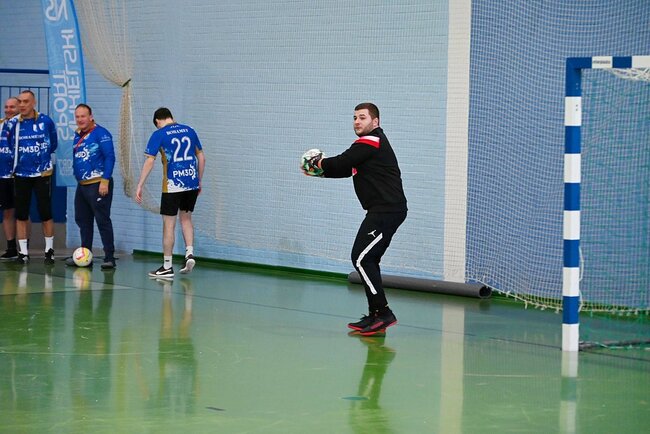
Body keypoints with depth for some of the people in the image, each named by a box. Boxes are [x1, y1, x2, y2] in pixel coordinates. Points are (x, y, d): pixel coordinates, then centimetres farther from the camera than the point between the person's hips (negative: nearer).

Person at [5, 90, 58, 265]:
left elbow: (53, 144, 8)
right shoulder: (13, 123, -4)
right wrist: (22, 158, 6)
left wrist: (42, 154, 5)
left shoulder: (45, 121, -6)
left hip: (43, 173, -1)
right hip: (21, 175, 1)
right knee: (21, 215, 4)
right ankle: (23, 252, 11)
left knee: (46, 214, 2)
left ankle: (49, 250, 13)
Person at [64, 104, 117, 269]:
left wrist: (105, 181, -19)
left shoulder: (100, 133, -10)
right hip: (82, 185, 9)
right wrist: (77, 174, 17)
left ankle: (109, 257, -7)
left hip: (98, 185, -9)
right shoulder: (77, 136, 15)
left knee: (103, 221, -8)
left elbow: (110, 157, -14)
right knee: (82, 220, 13)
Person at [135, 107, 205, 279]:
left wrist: (139, 186, -7)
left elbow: (149, 162, -10)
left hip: (172, 186, -4)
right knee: (186, 218, 22)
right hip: (192, 183, 4)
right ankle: (190, 253, 5)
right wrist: (199, 181, 23)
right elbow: (201, 157, 14)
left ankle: (167, 267, 9)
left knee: (169, 224, 4)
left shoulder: (159, 134, -4)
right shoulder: (189, 131, 10)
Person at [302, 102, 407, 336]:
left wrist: (318, 163, 7)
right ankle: (376, 317, 17)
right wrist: (319, 171, 15)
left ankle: (382, 313, -13)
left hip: (386, 210, -11)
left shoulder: (370, 142, -10)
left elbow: (340, 163, -12)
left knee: (361, 258, -12)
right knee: (368, 260, 14)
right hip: (386, 210, 11)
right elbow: (344, 169, 26)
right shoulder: (373, 143, 23)